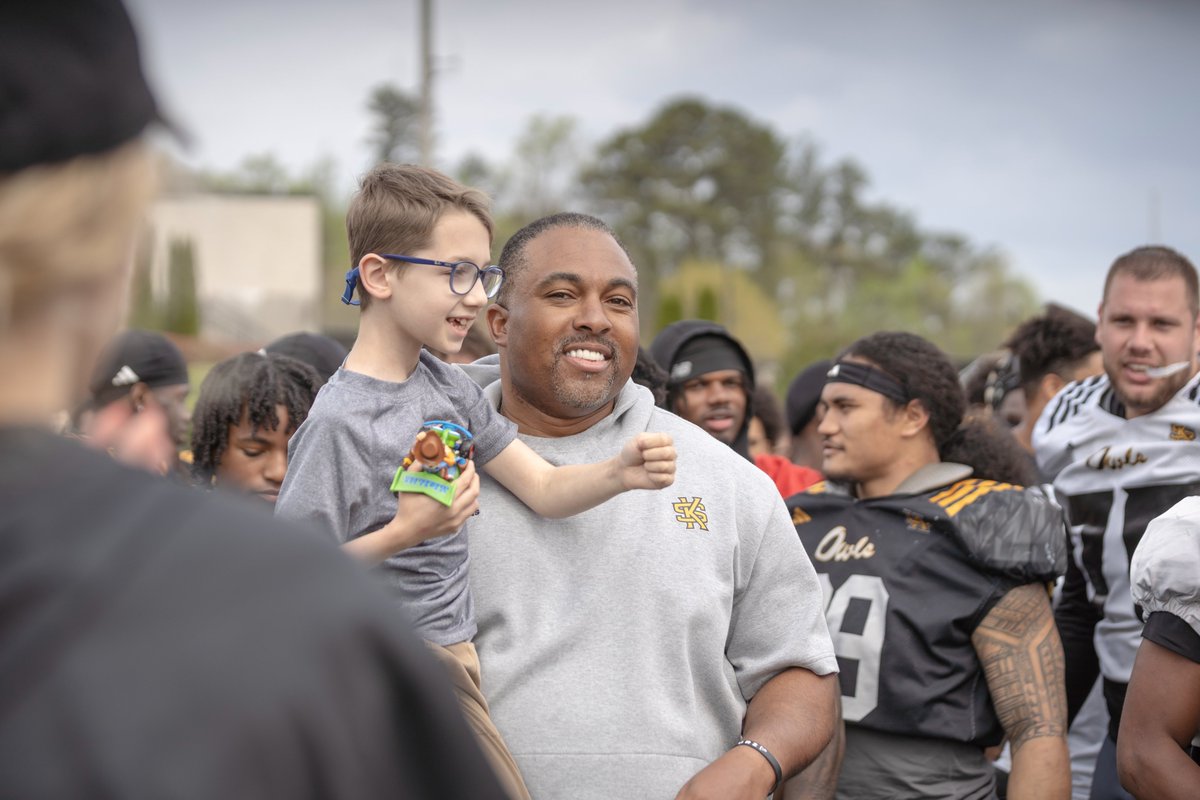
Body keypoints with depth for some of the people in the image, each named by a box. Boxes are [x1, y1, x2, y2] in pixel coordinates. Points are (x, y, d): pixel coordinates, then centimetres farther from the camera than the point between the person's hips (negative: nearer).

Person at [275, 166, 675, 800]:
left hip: (454, 658, 8)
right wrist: (403, 534, -27)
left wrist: (620, 473, -16)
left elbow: (545, 490, 3)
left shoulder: (447, 385, 4)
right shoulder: (337, 423, -20)